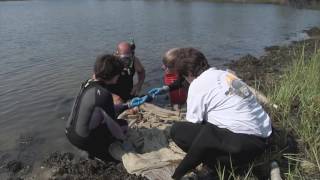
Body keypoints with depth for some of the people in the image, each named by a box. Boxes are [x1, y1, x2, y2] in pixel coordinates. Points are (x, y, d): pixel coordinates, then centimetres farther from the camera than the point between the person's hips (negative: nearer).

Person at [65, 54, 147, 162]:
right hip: (83, 141, -8)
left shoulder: (88, 84, -2)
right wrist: (124, 139, 2)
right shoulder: (103, 94, -28)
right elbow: (112, 124, -16)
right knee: (124, 125, 6)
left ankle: (94, 153, 32)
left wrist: (129, 105, 12)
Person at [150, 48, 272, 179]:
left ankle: (221, 165, -1)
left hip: (241, 143, -9)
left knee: (177, 130, -7)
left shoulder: (197, 84, -8)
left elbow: (193, 124, -1)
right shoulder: (226, 74, 16)